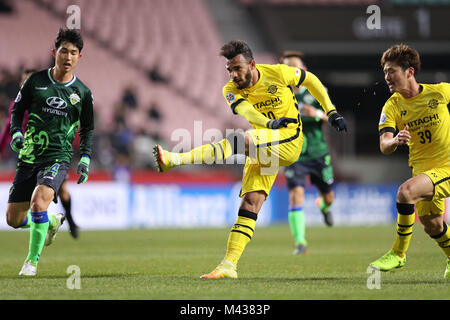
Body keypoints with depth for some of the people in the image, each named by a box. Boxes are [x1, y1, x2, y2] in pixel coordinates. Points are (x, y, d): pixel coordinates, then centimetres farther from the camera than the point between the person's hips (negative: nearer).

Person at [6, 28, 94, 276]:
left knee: (38, 202, -29)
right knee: (13, 219, 3)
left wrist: (85, 158, 3)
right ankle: (52, 222, 35)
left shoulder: (82, 93, 2)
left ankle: (32, 260, -12)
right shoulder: (36, 81, 2)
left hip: (58, 158, -3)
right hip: (28, 158, 3)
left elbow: (87, 129, 14)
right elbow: (18, 108, 13)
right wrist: (16, 132, -5)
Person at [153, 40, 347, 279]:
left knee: (239, 140, -30)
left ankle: (175, 160, -42)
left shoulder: (277, 73, -6)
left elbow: (310, 80, 12)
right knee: (251, 201, -7)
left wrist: (331, 112, 8)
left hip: (289, 141, -5)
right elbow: (245, 110, -24)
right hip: (263, 148, 5)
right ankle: (229, 265, -8)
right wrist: (270, 123, -45)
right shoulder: (231, 90, -1)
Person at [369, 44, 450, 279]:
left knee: (405, 192, -29)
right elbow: (384, 146, -19)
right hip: (422, 169, 5)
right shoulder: (392, 106, -6)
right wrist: (395, 141, -41)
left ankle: (398, 253, -16)